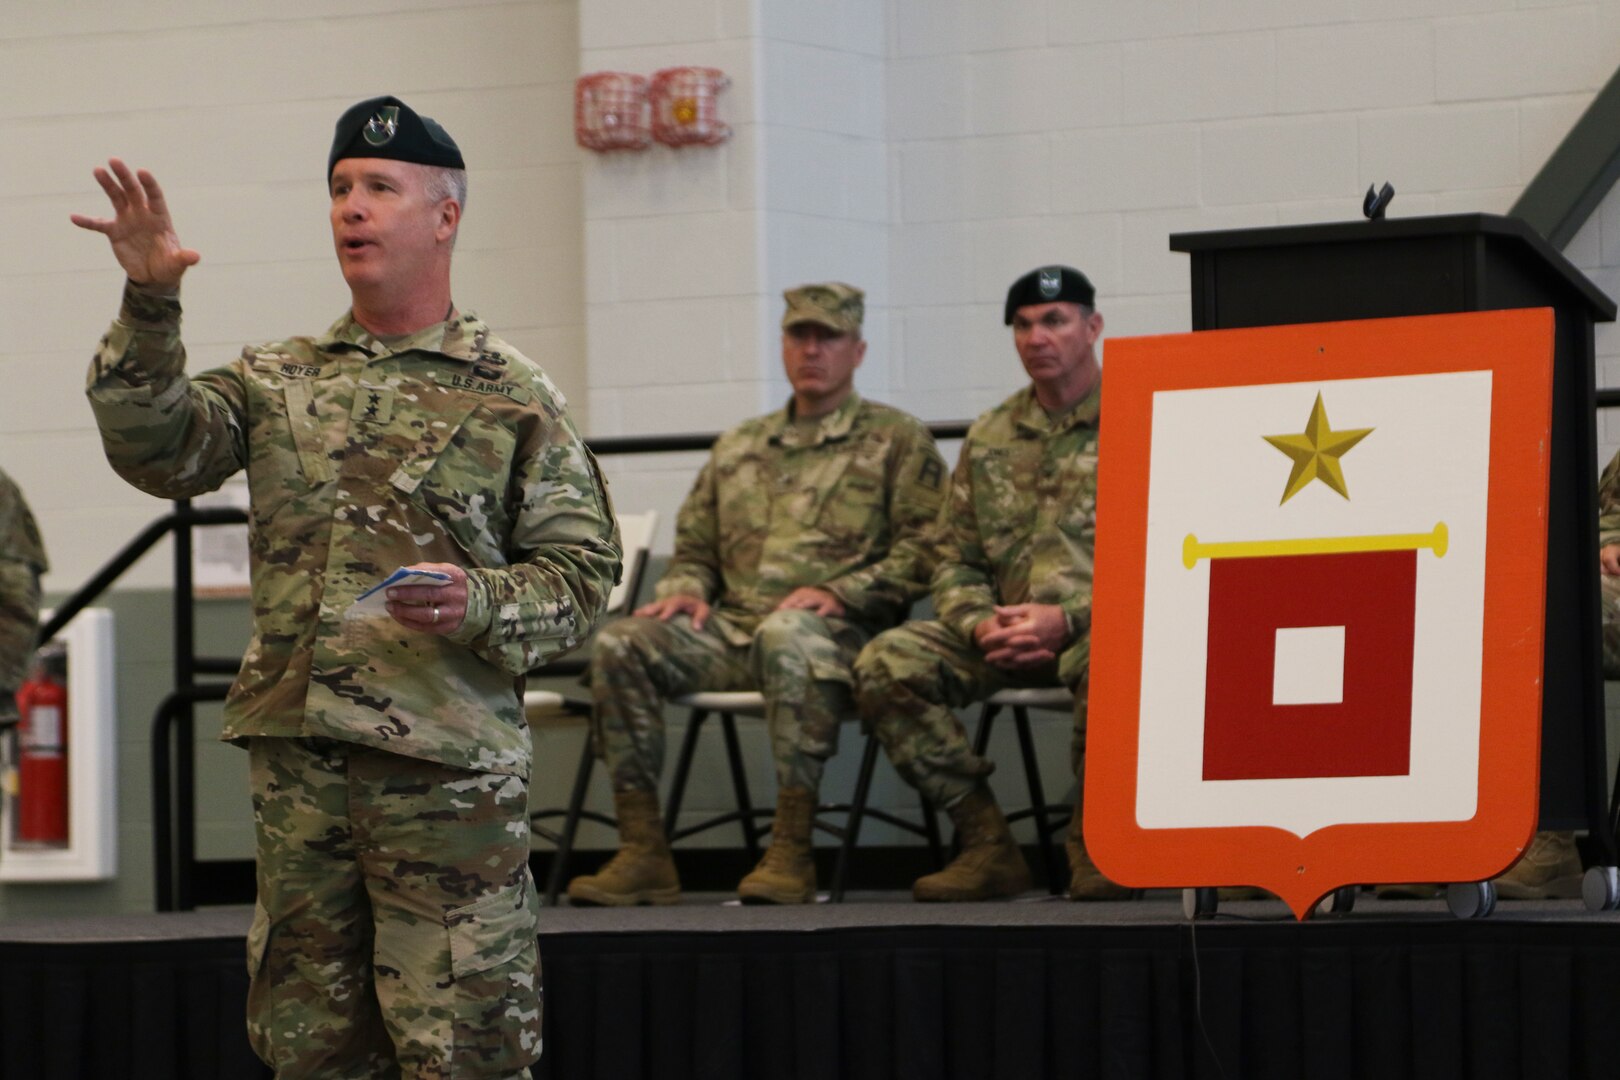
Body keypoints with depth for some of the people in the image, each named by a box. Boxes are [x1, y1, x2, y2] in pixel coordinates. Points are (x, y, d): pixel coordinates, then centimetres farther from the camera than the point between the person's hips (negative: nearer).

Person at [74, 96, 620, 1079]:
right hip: (295, 755, 4)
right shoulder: (276, 381, 14)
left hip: (448, 761, -4)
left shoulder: (512, 397, 3)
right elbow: (159, 452, -2)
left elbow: (581, 572, 1)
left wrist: (479, 604, -18)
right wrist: (150, 307, -13)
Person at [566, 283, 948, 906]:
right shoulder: (738, 448, 27)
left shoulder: (897, 441, 11)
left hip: (841, 630, -5)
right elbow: (695, 546, 28)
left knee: (787, 636, -41)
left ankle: (790, 852, -40)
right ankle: (642, 851, -23)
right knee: (620, 645, -21)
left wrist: (841, 592, -13)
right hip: (732, 624, 5)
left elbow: (925, 547, 0)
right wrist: (685, 591, 5)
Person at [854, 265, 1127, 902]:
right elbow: (955, 562, 18)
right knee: (886, 662, -19)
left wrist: (1066, 620, -18)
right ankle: (985, 843, -15)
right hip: (1005, 637, 5)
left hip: (1100, 627, -5)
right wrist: (979, 624, -6)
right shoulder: (989, 439, 18)